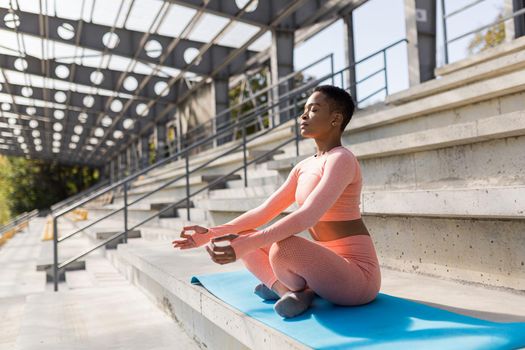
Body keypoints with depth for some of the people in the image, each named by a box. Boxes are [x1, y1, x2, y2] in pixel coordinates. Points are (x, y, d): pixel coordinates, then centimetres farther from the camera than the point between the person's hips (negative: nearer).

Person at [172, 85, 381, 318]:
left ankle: (301, 289, -5)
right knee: (241, 238, 6)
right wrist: (212, 234, -2)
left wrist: (245, 245, -36)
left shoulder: (341, 159, -16)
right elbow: (264, 211, 7)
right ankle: (287, 289, -9)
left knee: (283, 247, -36)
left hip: (356, 275, -8)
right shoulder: (303, 167, 10)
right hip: (327, 264, 8)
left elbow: (307, 217, -30)